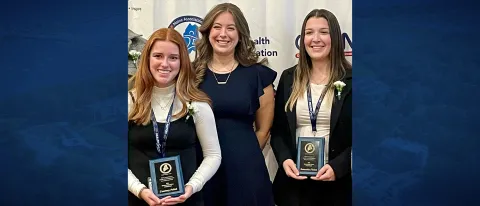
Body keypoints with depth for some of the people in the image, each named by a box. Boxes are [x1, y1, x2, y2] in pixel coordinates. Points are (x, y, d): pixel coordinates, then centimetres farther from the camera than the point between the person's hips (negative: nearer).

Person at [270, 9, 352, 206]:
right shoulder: (289, 78, 6)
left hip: (337, 182, -2)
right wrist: (284, 159, -9)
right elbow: (278, 129, 7)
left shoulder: (350, 80, -4)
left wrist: (338, 167, -16)